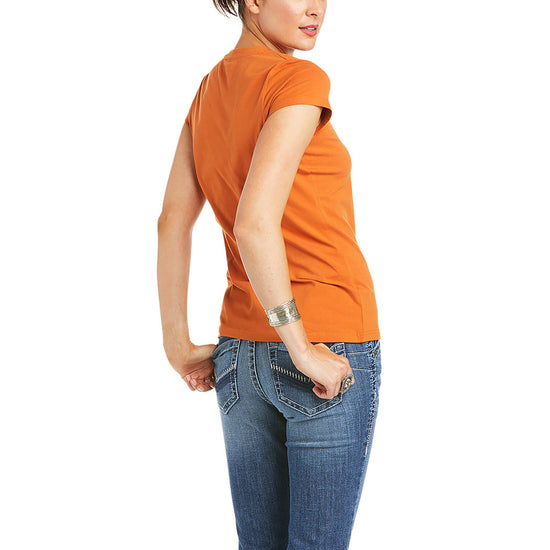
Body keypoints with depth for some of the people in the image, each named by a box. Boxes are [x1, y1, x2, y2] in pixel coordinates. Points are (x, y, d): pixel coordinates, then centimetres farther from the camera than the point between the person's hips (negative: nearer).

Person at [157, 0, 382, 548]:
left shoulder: (211, 88, 10)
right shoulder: (300, 79, -14)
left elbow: (172, 222, 10)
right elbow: (254, 226, -25)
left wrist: (179, 345, 13)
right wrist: (304, 351, -19)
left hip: (241, 351, 7)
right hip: (333, 340, -7)